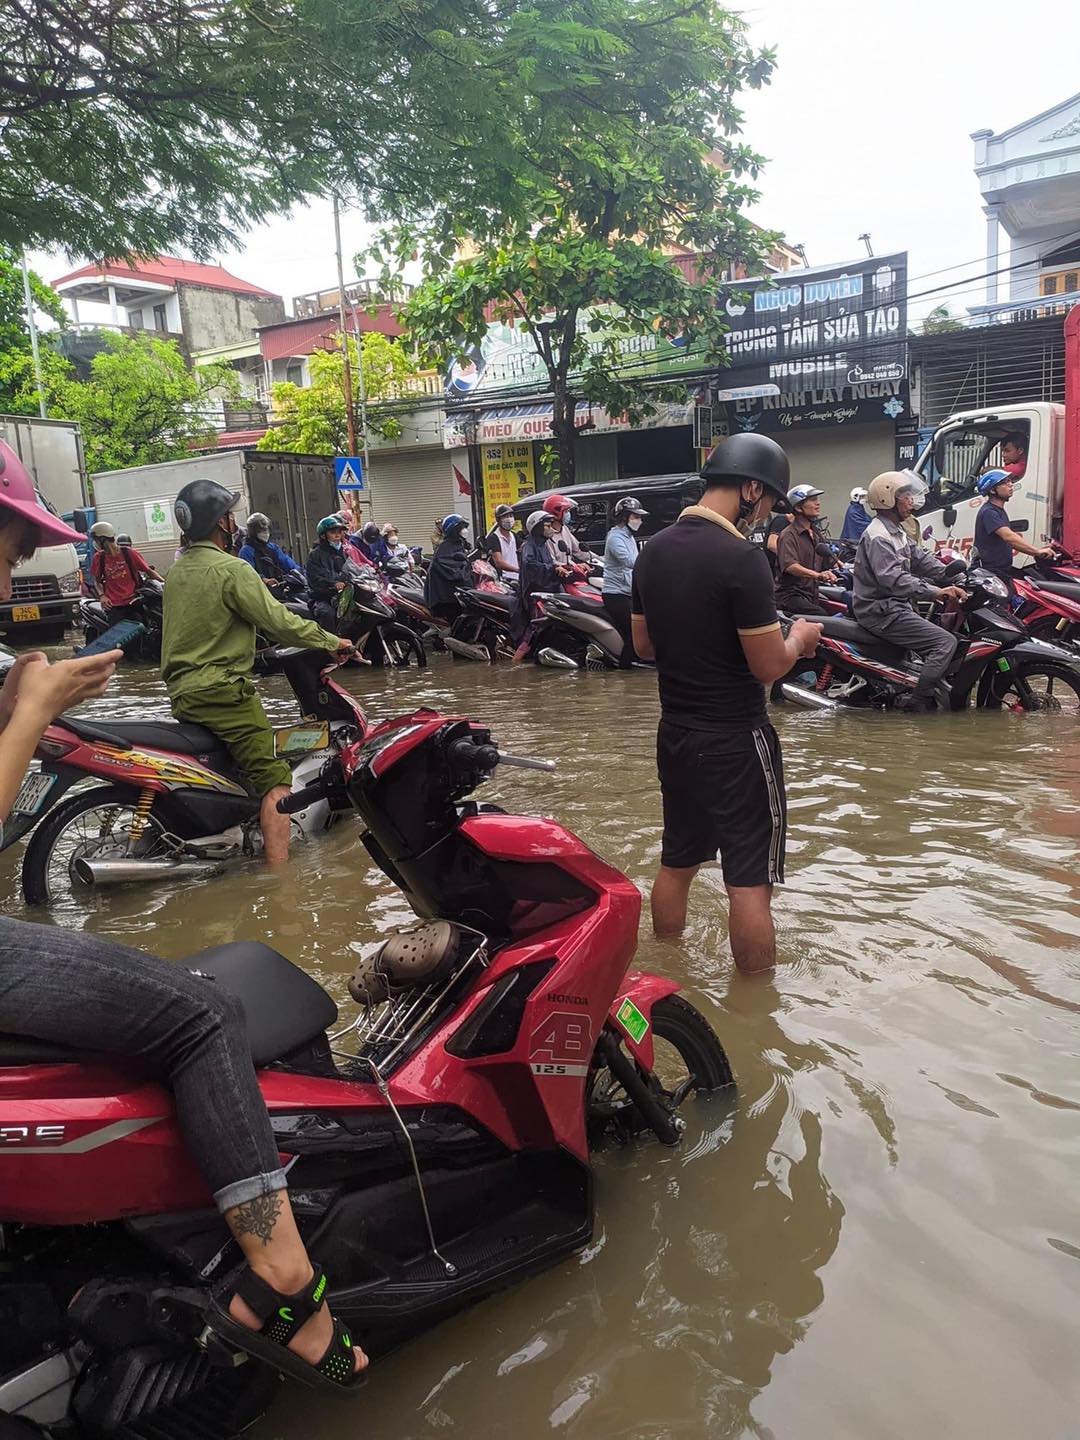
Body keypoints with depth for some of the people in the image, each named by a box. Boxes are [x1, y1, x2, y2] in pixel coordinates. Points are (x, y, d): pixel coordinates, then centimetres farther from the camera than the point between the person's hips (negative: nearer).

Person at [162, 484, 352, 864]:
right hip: (222, 691, -9)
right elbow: (280, 622, -15)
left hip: (181, 692, 10)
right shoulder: (232, 570, -12)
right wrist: (333, 642, -5)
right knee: (275, 779, -12)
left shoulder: (177, 572, 15)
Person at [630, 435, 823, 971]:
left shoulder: (653, 551, 4)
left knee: (677, 863, 20)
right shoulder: (741, 558, -20)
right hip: (735, 741, -8)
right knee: (750, 882, 3)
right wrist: (799, 638, 2)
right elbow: (769, 666, -17)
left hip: (675, 735, 8)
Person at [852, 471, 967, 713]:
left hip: (894, 605, 11)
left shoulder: (896, 532, 18)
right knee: (946, 642, -17)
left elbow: (920, 559, 16)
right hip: (882, 612, -11)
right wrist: (936, 592, -38)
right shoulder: (878, 537, -18)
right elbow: (893, 578, -31)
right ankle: (916, 702, -15)